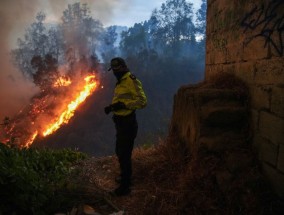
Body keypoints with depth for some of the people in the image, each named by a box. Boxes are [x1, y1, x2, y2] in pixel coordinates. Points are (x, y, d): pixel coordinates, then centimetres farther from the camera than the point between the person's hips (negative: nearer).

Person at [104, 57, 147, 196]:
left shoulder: (131, 81, -16)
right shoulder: (121, 83, 14)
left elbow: (142, 101, -23)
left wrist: (123, 104, -28)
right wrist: (112, 107, 5)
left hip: (127, 123, -10)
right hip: (122, 122, 10)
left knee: (124, 155, -1)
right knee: (121, 152, 22)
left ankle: (125, 186, 13)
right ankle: (125, 178, 41)